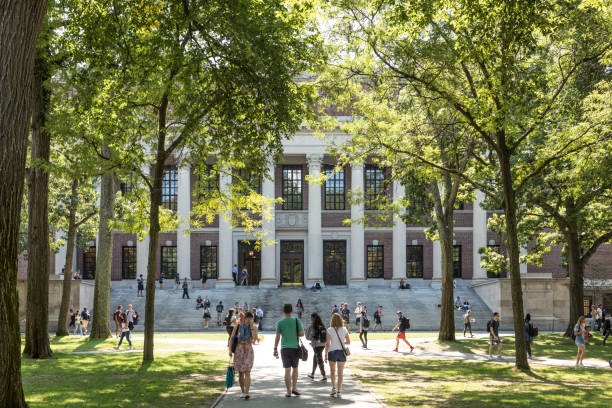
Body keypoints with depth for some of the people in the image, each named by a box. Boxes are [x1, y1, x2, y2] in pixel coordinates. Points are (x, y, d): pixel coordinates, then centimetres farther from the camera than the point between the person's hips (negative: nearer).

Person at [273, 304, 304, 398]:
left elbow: (277, 337, -4)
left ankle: (288, 391, 1)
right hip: (295, 347, 0)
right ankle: (294, 388, 7)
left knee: (287, 370, 2)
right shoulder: (297, 321, -2)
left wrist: (275, 349, 1)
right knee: (295, 368, 14)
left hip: (285, 348, 0)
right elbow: (302, 334, -3)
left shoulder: (280, 322, -2)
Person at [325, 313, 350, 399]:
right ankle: (339, 392, 4)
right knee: (340, 373, 6)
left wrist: (326, 355, -3)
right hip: (342, 352, 1)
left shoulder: (329, 330, -9)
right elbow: (348, 342, 5)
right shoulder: (344, 330, -3)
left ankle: (334, 388, 5)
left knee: (333, 372, 17)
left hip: (332, 352, -1)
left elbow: (327, 344, -10)